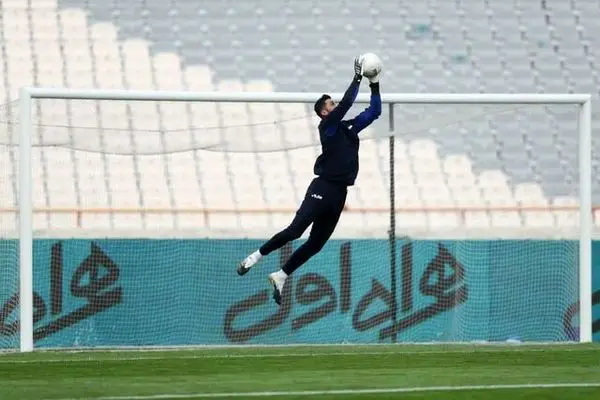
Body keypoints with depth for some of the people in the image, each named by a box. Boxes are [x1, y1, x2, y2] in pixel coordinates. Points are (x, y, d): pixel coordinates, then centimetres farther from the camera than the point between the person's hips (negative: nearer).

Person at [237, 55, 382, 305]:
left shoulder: (349, 127, 16)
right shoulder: (327, 125, -4)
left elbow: (374, 111, 19)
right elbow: (346, 103, -16)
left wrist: (374, 85, 9)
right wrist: (357, 77, -11)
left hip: (339, 193, 7)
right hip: (323, 189, -7)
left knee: (316, 243, 5)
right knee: (296, 229, -19)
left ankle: (281, 277, 13)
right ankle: (257, 256, -4)